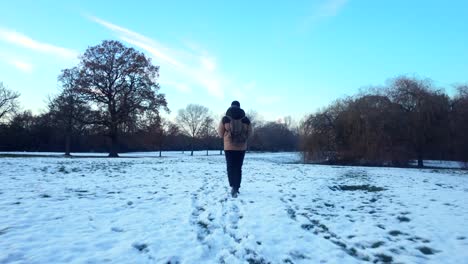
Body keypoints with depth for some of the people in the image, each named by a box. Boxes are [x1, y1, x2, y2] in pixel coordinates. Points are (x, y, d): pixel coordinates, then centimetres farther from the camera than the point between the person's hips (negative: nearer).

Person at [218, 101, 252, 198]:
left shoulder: (225, 119, -6)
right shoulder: (246, 119, -3)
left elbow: (220, 133, 2)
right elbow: (249, 133, 5)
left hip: (229, 147, -1)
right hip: (241, 147, 1)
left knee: (230, 167, 8)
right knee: (238, 168, 11)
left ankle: (233, 186, -7)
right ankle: (236, 188, 11)